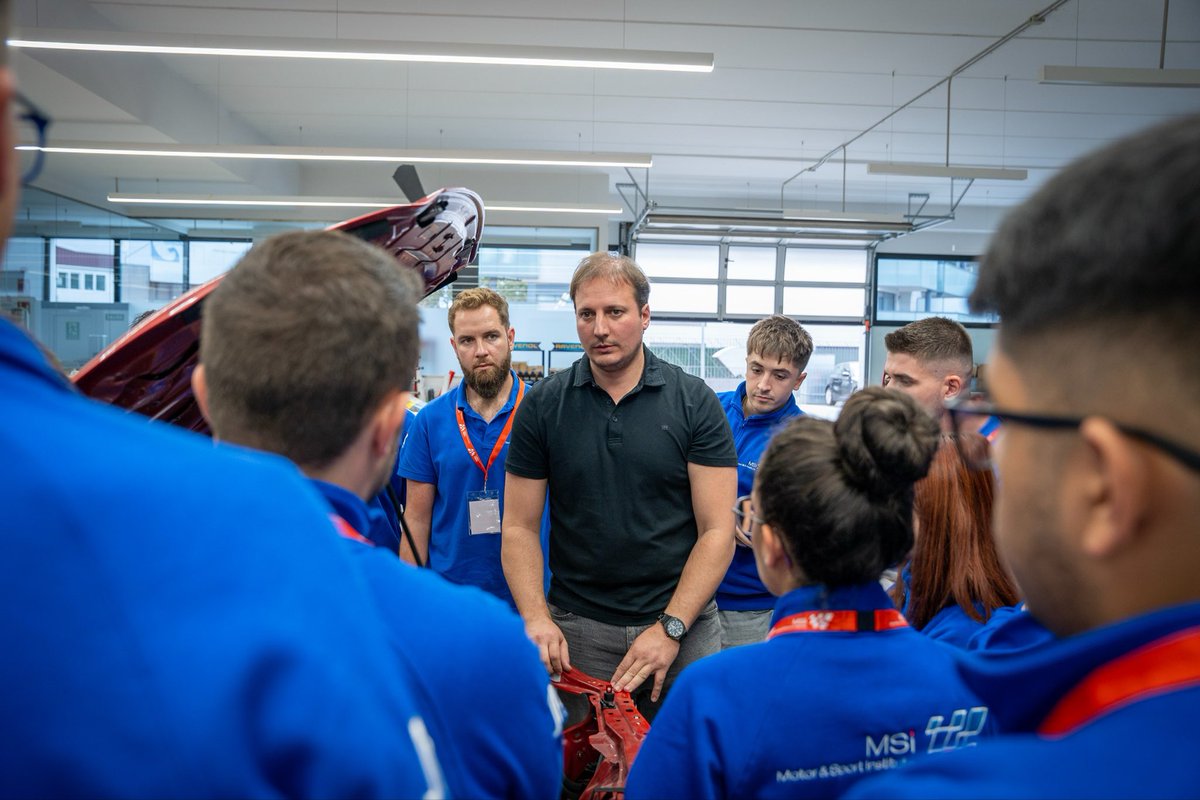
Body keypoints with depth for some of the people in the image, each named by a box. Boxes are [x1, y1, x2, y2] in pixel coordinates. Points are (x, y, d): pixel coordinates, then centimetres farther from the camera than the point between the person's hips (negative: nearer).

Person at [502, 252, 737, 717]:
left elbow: (716, 531, -5)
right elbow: (520, 528, 2)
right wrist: (535, 618, -12)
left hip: (684, 624, 0)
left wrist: (670, 627, -12)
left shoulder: (695, 403, -3)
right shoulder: (542, 407, 1)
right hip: (576, 630, 1)